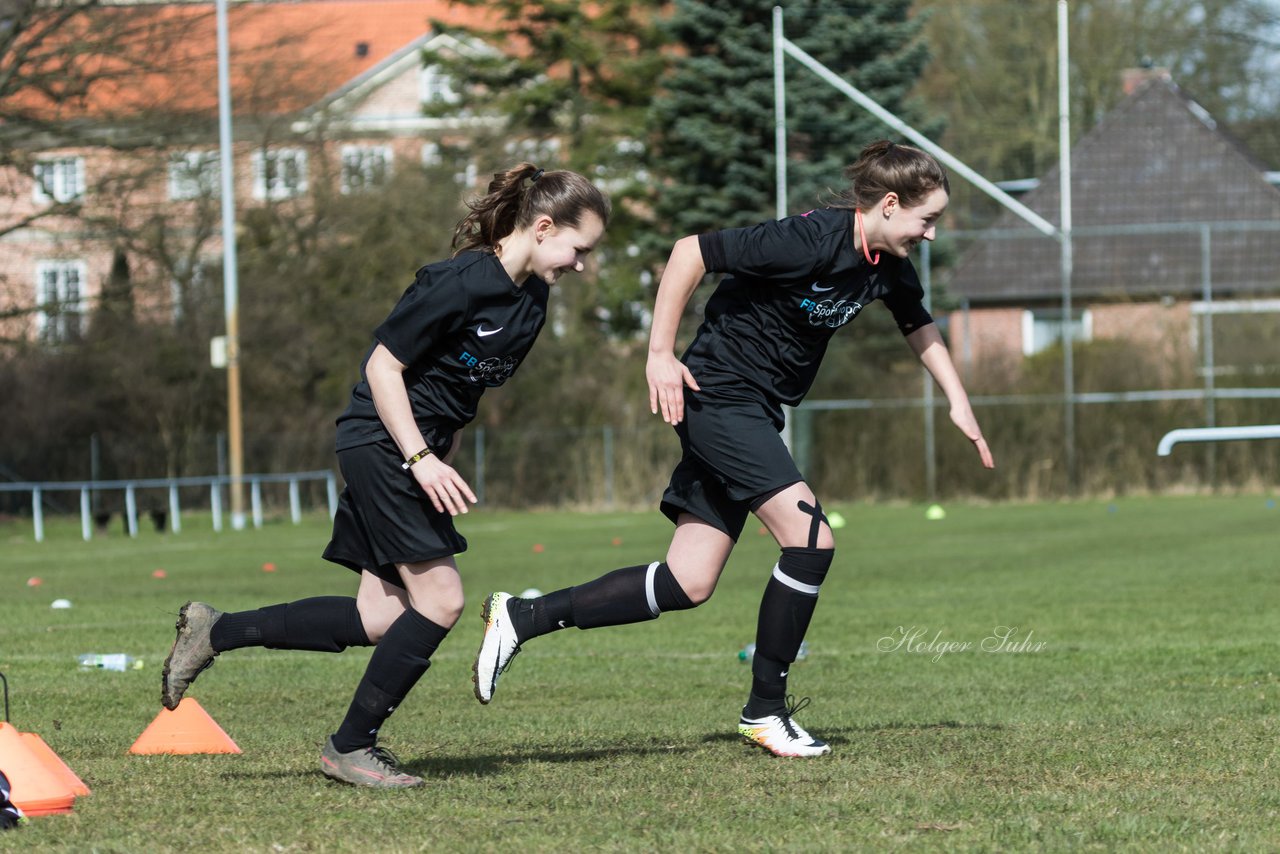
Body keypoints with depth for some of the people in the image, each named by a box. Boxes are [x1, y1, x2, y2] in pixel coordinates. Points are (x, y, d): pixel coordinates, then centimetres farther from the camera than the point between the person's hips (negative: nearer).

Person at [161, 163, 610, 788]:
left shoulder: (531, 301, 8)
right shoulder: (461, 283, -20)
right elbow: (383, 365, -18)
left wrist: (444, 461, 16)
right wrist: (422, 460, -23)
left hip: (423, 450, 9)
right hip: (383, 443, -9)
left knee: (381, 620, 4)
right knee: (439, 600, -12)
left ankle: (215, 632, 13)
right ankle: (350, 746, 0)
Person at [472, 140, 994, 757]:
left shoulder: (888, 264, 3)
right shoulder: (810, 242, -23)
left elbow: (920, 328, 23)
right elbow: (690, 252, -21)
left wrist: (960, 405, 17)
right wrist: (660, 354, -19)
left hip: (754, 417, 9)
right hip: (719, 396, -9)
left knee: (688, 585, 3)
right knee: (811, 538, -18)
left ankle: (521, 617, 8)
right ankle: (766, 711, -5)